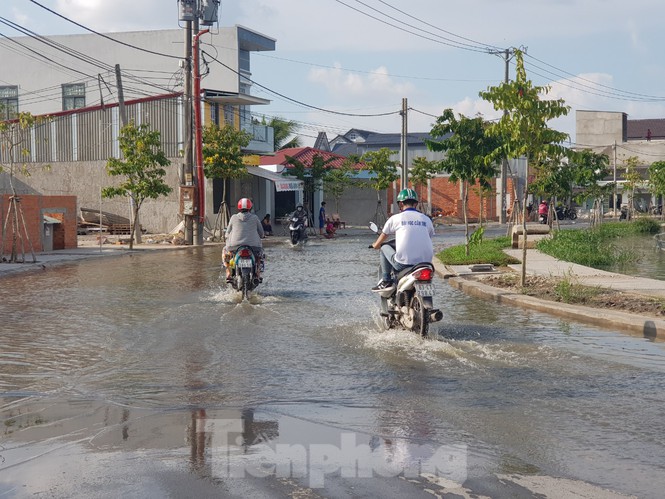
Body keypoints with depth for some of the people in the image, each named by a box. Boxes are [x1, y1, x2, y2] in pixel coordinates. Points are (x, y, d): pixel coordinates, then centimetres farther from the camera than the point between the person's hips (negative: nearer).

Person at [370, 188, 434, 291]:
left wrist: (376, 245, 43)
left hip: (404, 263, -3)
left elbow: (377, 245, 17)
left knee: (385, 248, 23)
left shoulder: (395, 218, 6)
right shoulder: (426, 219, 11)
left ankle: (386, 281, 16)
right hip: (425, 264, 3)